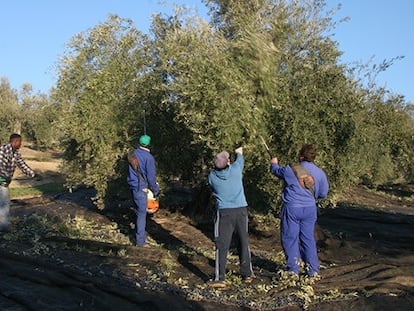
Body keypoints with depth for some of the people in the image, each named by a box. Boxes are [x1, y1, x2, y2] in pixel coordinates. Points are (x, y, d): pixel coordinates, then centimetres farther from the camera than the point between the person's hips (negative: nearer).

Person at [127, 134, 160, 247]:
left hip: (133, 186, 7)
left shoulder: (133, 154, 4)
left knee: (139, 212, 21)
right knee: (142, 214, 0)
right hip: (141, 189, -7)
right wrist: (156, 190, -2)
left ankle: (140, 233, 32)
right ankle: (140, 240, 4)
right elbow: (151, 177, -15)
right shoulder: (148, 158, -17)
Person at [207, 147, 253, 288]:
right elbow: (240, 160, 21)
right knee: (243, 242, 15)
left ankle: (220, 278, -4)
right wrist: (239, 153, 42)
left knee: (222, 245, -1)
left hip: (224, 212, -2)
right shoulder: (235, 169, -3)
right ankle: (247, 274, 26)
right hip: (241, 209, 2)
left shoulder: (212, 176, -5)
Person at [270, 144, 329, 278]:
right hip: (310, 208, 4)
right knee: (308, 239, 13)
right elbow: (323, 193, 9)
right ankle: (313, 270, 16)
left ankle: (293, 270, 6)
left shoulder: (291, 170, -9)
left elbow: (276, 170, 11)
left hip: (292, 208, -4)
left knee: (290, 238, 5)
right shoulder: (320, 173, 1)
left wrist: (274, 163, 35)